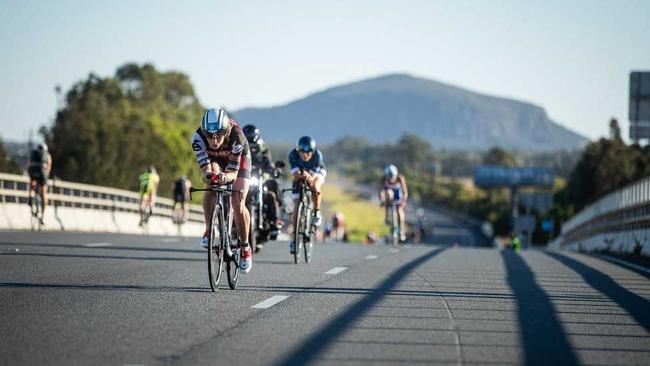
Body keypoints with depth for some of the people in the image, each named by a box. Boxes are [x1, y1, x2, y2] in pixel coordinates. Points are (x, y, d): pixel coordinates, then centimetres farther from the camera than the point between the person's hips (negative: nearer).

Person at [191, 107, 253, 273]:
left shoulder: (236, 137, -40)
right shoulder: (198, 137, -36)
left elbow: (233, 172, -36)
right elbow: (204, 167, -35)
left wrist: (226, 177, -58)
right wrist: (208, 174, -58)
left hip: (238, 159, -2)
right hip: (214, 159, 2)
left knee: (238, 205, -14)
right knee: (211, 187, -31)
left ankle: (245, 247, 5)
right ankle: (209, 231, -16)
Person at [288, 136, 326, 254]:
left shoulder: (317, 155, -34)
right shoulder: (293, 155, -31)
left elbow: (313, 174, -37)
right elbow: (295, 172, -36)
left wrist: (308, 177, -59)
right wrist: (299, 175, -58)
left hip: (317, 173, -1)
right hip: (300, 175, 1)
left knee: (315, 187, -38)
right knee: (296, 206, -9)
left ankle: (317, 213, -14)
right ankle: (294, 238, -4)